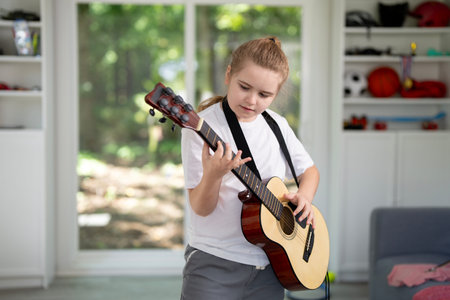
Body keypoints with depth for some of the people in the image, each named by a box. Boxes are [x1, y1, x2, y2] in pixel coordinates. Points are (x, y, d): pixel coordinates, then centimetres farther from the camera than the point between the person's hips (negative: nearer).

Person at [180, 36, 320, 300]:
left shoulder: (277, 125, 5)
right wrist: (213, 176, -33)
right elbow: (200, 208, -14)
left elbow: (310, 170, 19)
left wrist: (304, 197, -2)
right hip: (215, 265, -4)